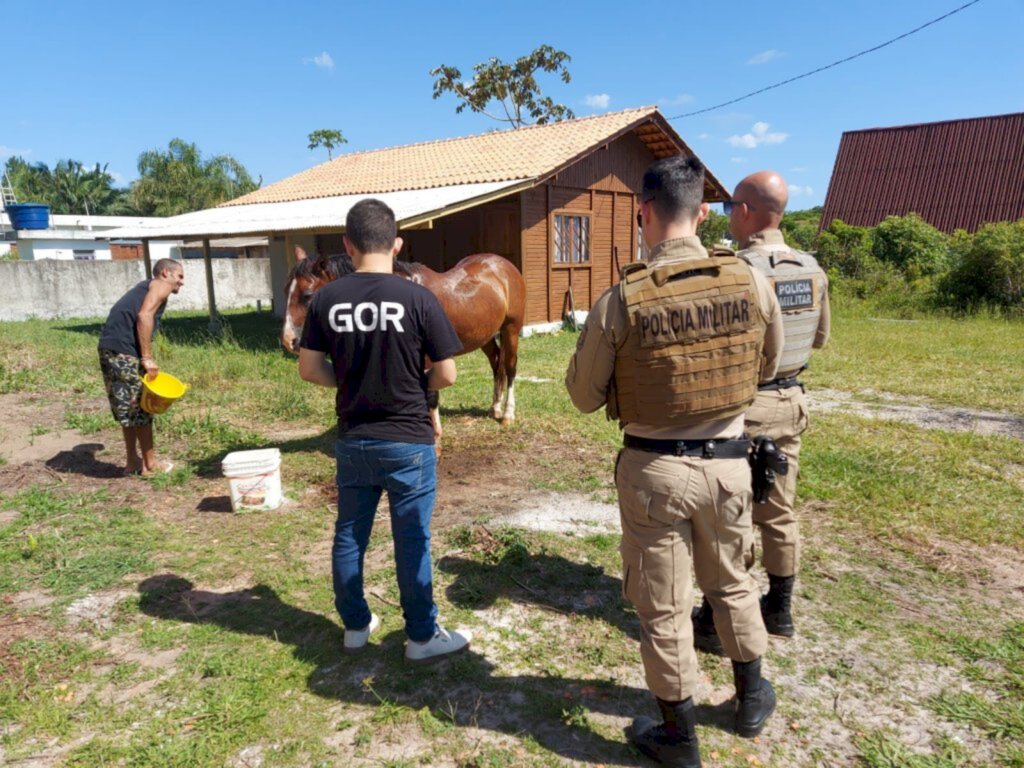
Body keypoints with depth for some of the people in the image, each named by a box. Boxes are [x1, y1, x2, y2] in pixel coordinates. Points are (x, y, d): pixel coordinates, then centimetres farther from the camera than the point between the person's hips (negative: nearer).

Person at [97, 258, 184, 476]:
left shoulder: (145, 287, 30)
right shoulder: (161, 285, 3)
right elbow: (144, 316, -14)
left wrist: (143, 358, 20)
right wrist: (147, 358, -15)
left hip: (109, 347, 9)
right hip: (123, 349, -9)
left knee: (130, 407, 18)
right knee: (140, 407, 2)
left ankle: (133, 462, 26)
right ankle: (150, 463, 12)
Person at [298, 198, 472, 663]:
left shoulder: (326, 299, -5)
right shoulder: (418, 299, -14)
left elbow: (309, 369, 0)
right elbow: (446, 375, -11)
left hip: (352, 441, 3)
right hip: (408, 442, -3)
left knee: (349, 536, 18)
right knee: (412, 542, 9)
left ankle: (356, 625, 34)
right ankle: (423, 637, 23)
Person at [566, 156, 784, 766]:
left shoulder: (621, 300, -17)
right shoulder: (751, 282, -9)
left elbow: (584, 396, -6)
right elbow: (767, 367, 8)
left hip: (654, 468, -3)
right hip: (728, 460, 3)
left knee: (663, 606, 13)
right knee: (732, 581, 27)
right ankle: (753, 696, 47)